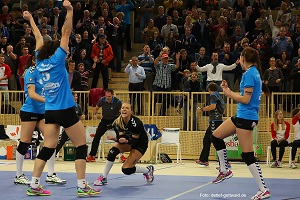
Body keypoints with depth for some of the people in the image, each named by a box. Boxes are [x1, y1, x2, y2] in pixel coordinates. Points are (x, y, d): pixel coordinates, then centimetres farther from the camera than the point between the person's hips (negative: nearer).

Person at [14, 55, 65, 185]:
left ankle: (50, 175, 5)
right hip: (29, 111, -7)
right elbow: (32, 94, -21)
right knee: (24, 143, 1)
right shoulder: (31, 72, -12)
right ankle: (19, 176, 11)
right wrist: (47, 100, -34)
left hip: (42, 111, 7)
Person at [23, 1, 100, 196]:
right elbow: (66, 33, -15)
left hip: (50, 112, 7)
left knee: (47, 148, 8)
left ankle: (34, 185, 4)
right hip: (65, 110, -7)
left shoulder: (41, 62, 6)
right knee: (82, 147, 1)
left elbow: (39, 37, 19)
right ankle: (82, 186, -2)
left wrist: (31, 19, 30)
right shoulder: (57, 60, -8)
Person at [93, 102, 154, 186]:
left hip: (140, 144, -5)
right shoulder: (117, 123, -16)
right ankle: (103, 178, -14)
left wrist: (126, 141, -45)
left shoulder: (136, 123, -31)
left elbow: (135, 141, -25)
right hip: (128, 142, 5)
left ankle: (148, 170, 10)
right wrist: (113, 138, -33)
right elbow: (120, 138, -12)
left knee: (126, 169, -17)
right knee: (113, 151, -25)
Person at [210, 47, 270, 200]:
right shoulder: (255, 72, 12)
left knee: (248, 155, -7)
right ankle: (224, 171, 25)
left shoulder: (249, 74, -16)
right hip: (242, 115, 10)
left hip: (246, 117, -10)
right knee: (216, 136, 17)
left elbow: (246, 99, -20)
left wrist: (229, 94, -5)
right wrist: (229, 91, 14)